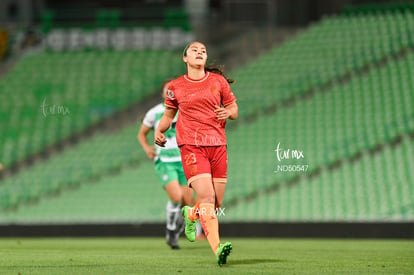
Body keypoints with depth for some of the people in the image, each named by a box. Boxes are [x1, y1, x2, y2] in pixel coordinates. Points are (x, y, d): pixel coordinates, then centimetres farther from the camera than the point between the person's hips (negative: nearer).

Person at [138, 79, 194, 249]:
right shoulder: (154, 113, -2)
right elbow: (141, 134, 10)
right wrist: (147, 148, -9)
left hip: (184, 162, 3)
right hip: (164, 163, -3)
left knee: (187, 203, -2)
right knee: (176, 197, -24)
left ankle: (175, 235, 25)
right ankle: (170, 232, 0)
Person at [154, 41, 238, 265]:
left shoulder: (218, 81, 10)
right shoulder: (175, 87, 7)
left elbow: (234, 110, 14)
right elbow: (168, 115, 19)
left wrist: (228, 112, -9)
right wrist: (159, 130, -1)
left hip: (217, 145, 3)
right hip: (191, 144, -3)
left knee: (216, 203, 7)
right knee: (206, 196, -21)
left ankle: (190, 214, 42)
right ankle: (217, 248, -30)